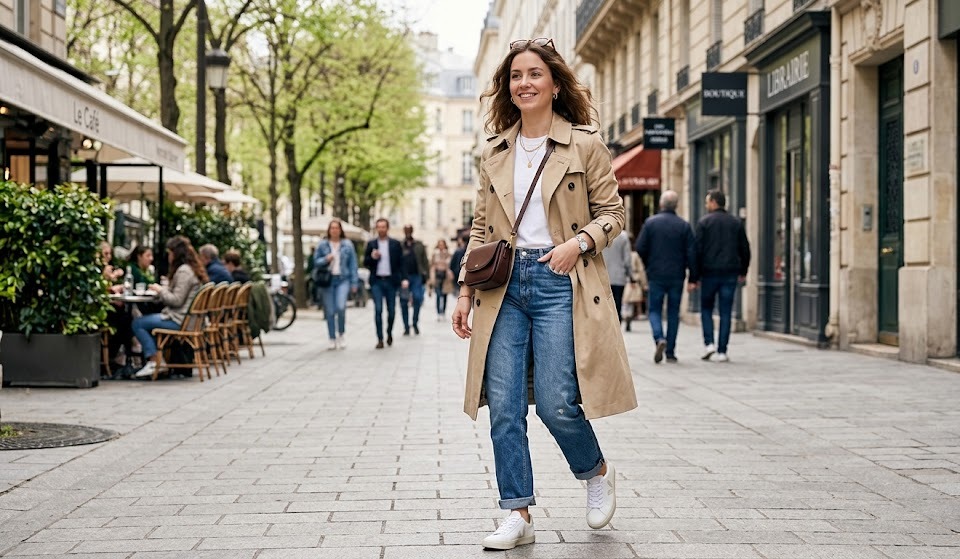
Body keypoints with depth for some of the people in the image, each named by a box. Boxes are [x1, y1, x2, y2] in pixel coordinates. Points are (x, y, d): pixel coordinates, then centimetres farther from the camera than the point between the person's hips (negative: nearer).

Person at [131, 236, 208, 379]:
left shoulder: (184, 271, -16)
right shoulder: (193, 268, 15)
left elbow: (176, 300, -19)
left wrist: (160, 290, -6)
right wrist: (163, 289, 11)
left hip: (178, 320, -11)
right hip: (189, 318, 11)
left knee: (138, 324, -5)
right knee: (147, 320, 23)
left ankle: (153, 361, -4)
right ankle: (155, 359, 14)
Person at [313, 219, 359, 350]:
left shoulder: (347, 245, 6)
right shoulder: (322, 245, 6)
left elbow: (353, 264, 6)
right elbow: (316, 262, 9)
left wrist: (354, 282, 1)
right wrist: (325, 259, -11)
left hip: (343, 280, -1)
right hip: (328, 280, 1)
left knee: (341, 307, -19)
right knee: (330, 311, 1)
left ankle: (341, 335, 1)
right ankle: (332, 339, 12)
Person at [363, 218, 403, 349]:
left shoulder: (395, 244, 5)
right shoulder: (371, 244, 7)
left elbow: (401, 263, 5)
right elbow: (365, 263, 7)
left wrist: (399, 278, -3)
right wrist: (372, 257, -13)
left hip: (391, 281, 0)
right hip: (376, 281, 0)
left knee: (391, 310, 4)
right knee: (378, 310, -9)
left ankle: (389, 333, 29)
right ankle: (380, 339, -5)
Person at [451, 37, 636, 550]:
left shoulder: (585, 145, 1)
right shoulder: (494, 152, 13)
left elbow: (612, 213, 4)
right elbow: (481, 228, 15)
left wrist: (580, 241, -15)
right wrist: (466, 290, 8)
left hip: (560, 282, -4)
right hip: (505, 283, 4)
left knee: (555, 403, -7)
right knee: (503, 407, -1)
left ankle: (597, 473, 24)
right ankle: (518, 514, 9)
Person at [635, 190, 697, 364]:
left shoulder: (650, 222, -3)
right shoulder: (684, 226, 0)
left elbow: (640, 248, -5)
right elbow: (691, 253, -5)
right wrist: (693, 278, -2)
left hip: (656, 275, -1)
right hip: (677, 276, 1)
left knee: (654, 310, 9)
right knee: (673, 312, 9)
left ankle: (659, 338, -18)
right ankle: (670, 352, 9)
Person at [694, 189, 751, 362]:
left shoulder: (704, 222, -3)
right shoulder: (736, 223, 9)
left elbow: (698, 249, -6)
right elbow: (745, 249, 11)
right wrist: (743, 272, 20)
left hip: (709, 272, -2)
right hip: (730, 274, 3)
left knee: (706, 309, 12)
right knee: (725, 312, 3)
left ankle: (709, 343, -3)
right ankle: (722, 351, 2)